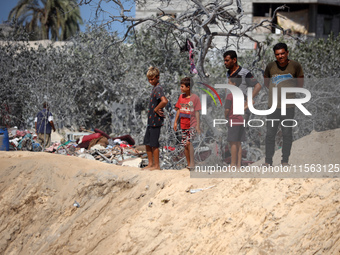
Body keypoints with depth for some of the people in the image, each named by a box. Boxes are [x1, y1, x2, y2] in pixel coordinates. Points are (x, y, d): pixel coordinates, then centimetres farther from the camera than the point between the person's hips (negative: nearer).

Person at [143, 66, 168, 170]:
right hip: (151, 120, 10)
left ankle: (157, 165, 3)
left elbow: (164, 101, -33)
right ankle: (150, 164, 20)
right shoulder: (154, 88, 15)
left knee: (154, 144, -4)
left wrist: (156, 110, -20)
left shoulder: (158, 89, -15)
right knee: (147, 143, 13)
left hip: (156, 121, -10)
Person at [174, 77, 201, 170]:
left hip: (192, 125, -6)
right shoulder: (181, 97, 9)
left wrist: (198, 126, -9)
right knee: (185, 145, 6)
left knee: (188, 142, -19)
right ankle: (189, 164, 14)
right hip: (184, 125, 6)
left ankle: (192, 162, -12)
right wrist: (175, 122, 12)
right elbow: (179, 110, 16)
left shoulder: (194, 97, -8)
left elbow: (197, 112, -7)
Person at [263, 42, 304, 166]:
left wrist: (290, 91, 10)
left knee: (287, 134, 2)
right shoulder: (270, 66, 2)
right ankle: (268, 161, 11)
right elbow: (266, 82, 18)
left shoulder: (295, 66, -2)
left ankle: (285, 160, 13)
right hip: (273, 105, 1)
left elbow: (300, 84, 12)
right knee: (270, 134, 2)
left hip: (288, 106, -1)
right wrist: (276, 91, 10)